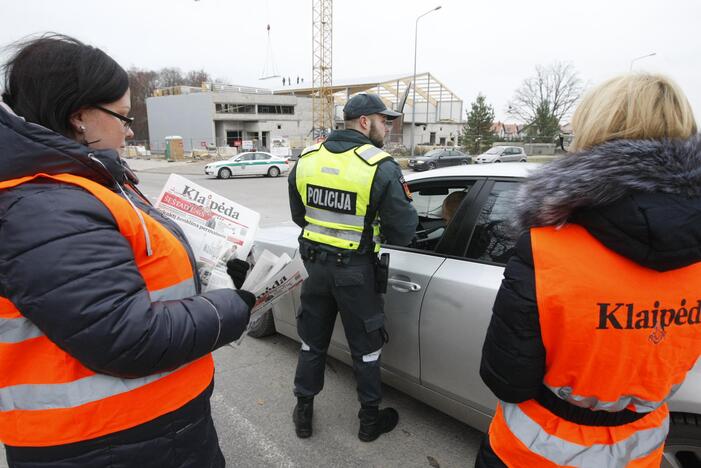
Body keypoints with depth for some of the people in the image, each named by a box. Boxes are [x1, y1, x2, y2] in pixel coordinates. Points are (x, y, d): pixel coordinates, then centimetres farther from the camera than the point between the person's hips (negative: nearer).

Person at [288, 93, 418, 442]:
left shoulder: (307, 159, 0)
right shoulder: (381, 167, -16)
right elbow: (403, 233, -15)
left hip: (315, 264, 4)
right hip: (355, 271, -4)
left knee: (312, 342, 21)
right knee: (365, 348, 15)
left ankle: (303, 413, 36)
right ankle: (370, 420, 33)